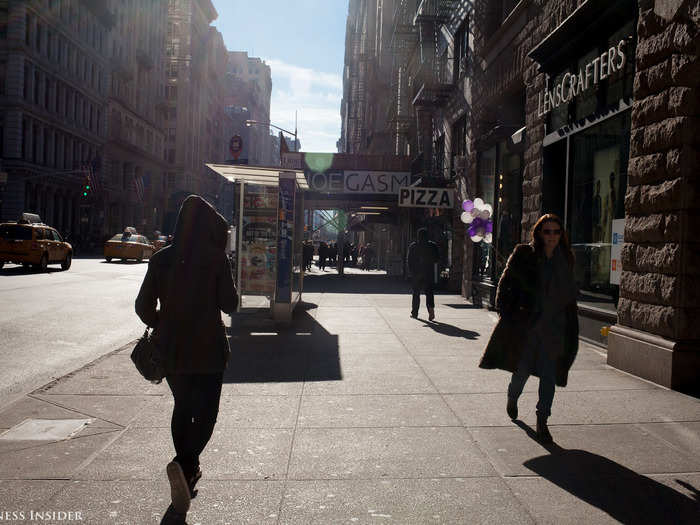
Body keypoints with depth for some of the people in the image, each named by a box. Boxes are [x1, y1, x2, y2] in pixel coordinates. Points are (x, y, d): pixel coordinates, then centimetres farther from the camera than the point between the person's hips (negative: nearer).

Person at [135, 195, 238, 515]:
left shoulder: (162, 259, -2)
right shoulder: (216, 259, -13)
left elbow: (143, 306, -1)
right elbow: (229, 304, -9)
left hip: (171, 350, 4)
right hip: (207, 350, -4)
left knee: (182, 409, 21)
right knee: (206, 413, 7)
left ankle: (188, 472, 28)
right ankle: (183, 464, -16)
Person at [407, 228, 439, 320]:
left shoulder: (413, 246, -2)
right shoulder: (433, 245, 0)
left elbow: (410, 261, -5)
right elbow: (437, 258, 2)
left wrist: (411, 271, -1)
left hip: (416, 272, 0)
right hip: (429, 272, 1)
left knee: (416, 293, 10)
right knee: (429, 291, 4)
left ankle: (414, 312, 14)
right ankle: (431, 308, -21)